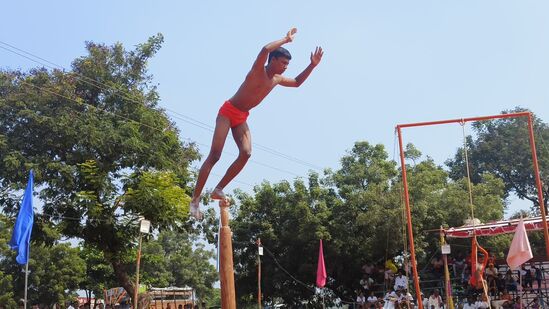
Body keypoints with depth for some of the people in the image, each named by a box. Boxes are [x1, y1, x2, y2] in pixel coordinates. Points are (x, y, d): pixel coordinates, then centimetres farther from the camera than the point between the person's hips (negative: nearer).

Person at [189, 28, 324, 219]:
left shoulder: (277, 79, 6)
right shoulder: (258, 71, -17)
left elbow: (297, 83, 23)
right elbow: (265, 50, -38)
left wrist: (312, 66, 12)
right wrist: (286, 39, -25)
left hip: (242, 118, 7)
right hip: (228, 112, -7)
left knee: (246, 153, -16)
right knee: (214, 155, -13)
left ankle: (219, 189, -8)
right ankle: (195, 199, -9)